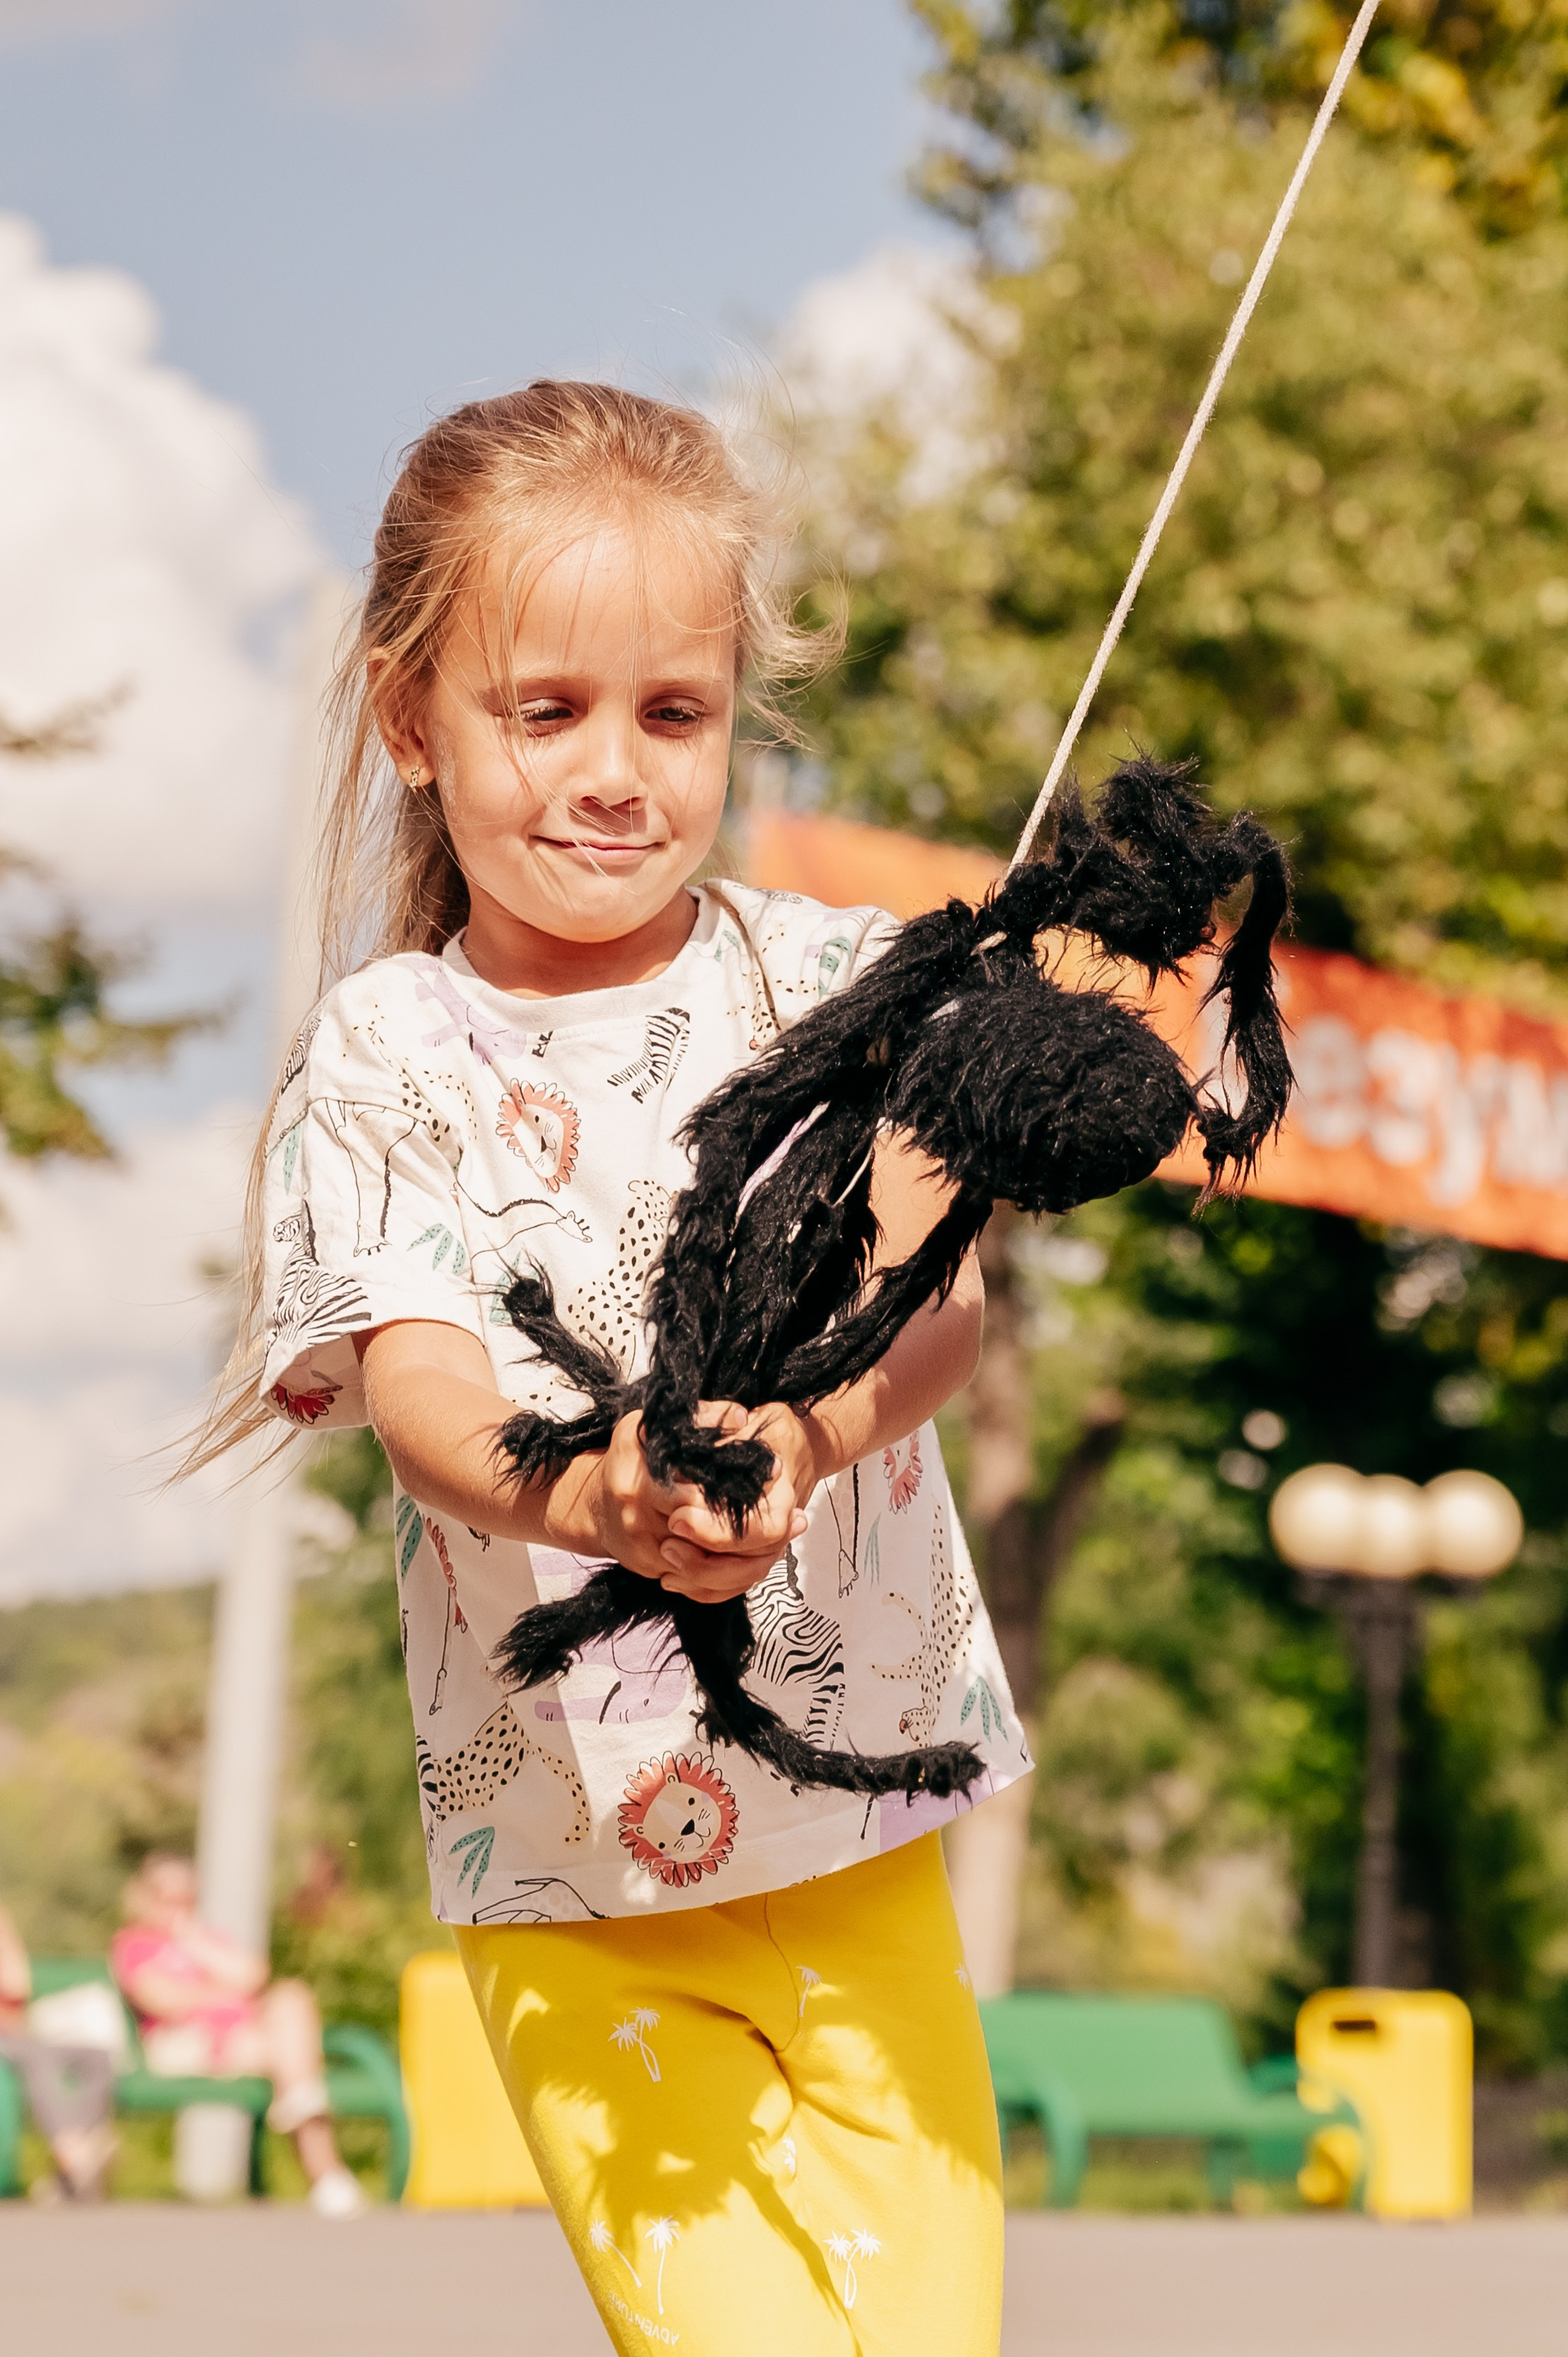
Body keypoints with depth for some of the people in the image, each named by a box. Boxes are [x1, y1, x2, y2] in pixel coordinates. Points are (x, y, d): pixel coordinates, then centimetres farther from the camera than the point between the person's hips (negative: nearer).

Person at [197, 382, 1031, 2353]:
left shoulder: (831, 982, 1)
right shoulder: (380, 1064, -2)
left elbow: (938, 1297, -13)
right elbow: (418, 1387, -15)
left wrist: (797, 1435, -36)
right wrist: (586, 1497, -38)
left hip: (866, 1836, 1)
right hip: (569, 1888, -1)